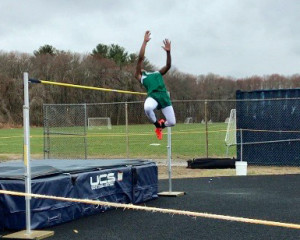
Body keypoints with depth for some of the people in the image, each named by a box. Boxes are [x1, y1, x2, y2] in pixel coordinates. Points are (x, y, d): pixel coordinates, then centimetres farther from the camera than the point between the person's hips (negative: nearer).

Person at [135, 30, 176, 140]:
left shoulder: (157, 73, 30)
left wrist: (168, 52, 4)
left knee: (172, 122, -3)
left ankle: (162, 124, 36)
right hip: (152, 96, -4)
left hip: (164, 96, 4)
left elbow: (168, 66, 17)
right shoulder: (139, 76, 16)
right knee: (147, 108, -39)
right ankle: (157, 125, -7)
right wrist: (145, 42, 6)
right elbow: (140, 58, 7)